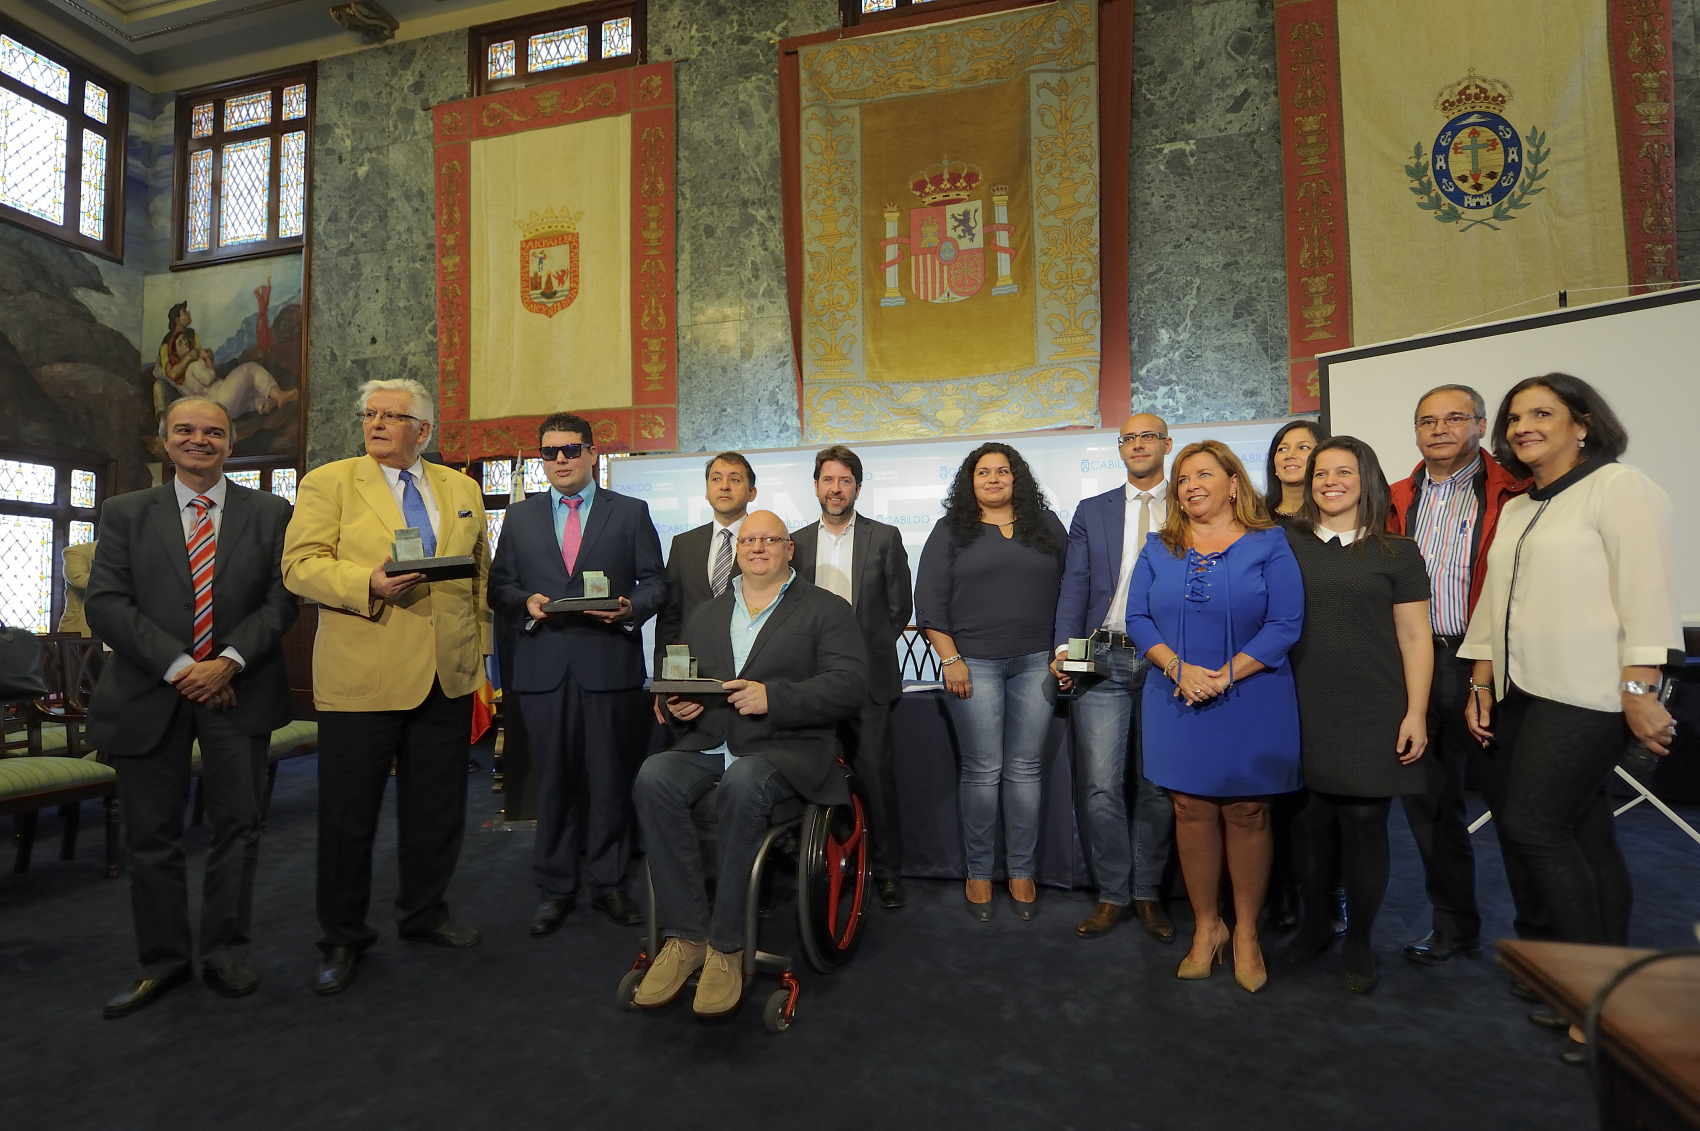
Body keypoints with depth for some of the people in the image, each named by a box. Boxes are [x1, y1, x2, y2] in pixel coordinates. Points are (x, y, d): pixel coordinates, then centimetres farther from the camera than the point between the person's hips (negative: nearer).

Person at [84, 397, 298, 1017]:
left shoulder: (270, 513, 5)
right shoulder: (125, 513, 7)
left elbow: (282, 599, -1)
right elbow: (105, 603, -2)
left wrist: (229, 661, -14)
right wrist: (177, 666, -13)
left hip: (238, 689, 0)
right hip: (150, 692, 1)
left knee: (237, 825, 6)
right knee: (151, 834, 8)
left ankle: (225, 953, 20)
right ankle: (163, 959, 23)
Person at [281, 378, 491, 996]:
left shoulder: (462, 489, 13)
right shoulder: (327, 483, 3)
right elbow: (301, 565, -6)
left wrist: (479, 645, 11)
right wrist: (368, 584, -23)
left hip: (447, 677, 4)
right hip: (360, 678, -3)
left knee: (438, 807, 13)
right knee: (348, 814, 7)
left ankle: (424, 914, 33)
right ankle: (343, 940, 25)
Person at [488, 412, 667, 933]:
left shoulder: (631, 513, 8)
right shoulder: (519, 517, 15)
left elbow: (655, 582, 6)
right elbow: (499, 586, 12)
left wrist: (631, 607, -14)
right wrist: (525, 602, -8)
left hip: (610, 663, -2)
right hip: (543, 667, 2)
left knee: (610, 778, 4)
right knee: (553, 779, 8)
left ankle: (608, 884, 19)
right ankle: (555, 888, 22)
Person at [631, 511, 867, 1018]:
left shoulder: (827, 610, 8)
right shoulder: (704, 616, 23)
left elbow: (850, 686, -5)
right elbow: (676, 683, 24)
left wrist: (773, 698, -18)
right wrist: (677, 706, -1)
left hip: (785, 748, -4)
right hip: (706, 744, 4)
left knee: (741, 783, -36)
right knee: (654, 776, -27)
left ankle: (727, 947, -21)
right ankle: (684, 937, -18)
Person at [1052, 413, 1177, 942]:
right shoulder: (1091, 512, 13)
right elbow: (1074, 584, 5)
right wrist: (1064, 648, -9)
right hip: (1104, 659, 1)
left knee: (1158, 788, 7)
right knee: (1101, 786, -1)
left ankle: (1147, 893, 23)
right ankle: (1113, 894, 16)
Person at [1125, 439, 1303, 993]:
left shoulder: (1268, 544, -2)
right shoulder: (1159, 548, 7)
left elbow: (1285, 624, -9)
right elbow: (1138, 619, 2)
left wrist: (1222, 677, -16)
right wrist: (1180, 668, -13)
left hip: (1251, 704, -2)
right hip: (1177, 705, 2)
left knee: (1246, 812, 6)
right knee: (1192, 810, 6)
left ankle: (1246, 933, 22)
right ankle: (1206, 926, 22)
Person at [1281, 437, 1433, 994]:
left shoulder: (1396, 553, 4)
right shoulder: (1285, 545, 7)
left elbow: (1415, 638, 3)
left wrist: (1416, 713, -3)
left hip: (1372, 714, -1)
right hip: (1304, 712, 1)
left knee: (1364, 824, 3)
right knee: (1311, 823, 8)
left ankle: (1359, 942, 22)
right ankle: (1314, 926, 28)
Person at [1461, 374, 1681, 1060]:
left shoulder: (1619, 487, -5)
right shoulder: (1516, 510, 18)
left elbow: (1649, 593, -12)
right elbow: (1494, 602, 17)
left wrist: (1640, 693, -18)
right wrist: (1482, 684, 12)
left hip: (1586, 695, -7)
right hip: (1520, 694, 7)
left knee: (1532, 828, -10)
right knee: (1580, 836, 10)